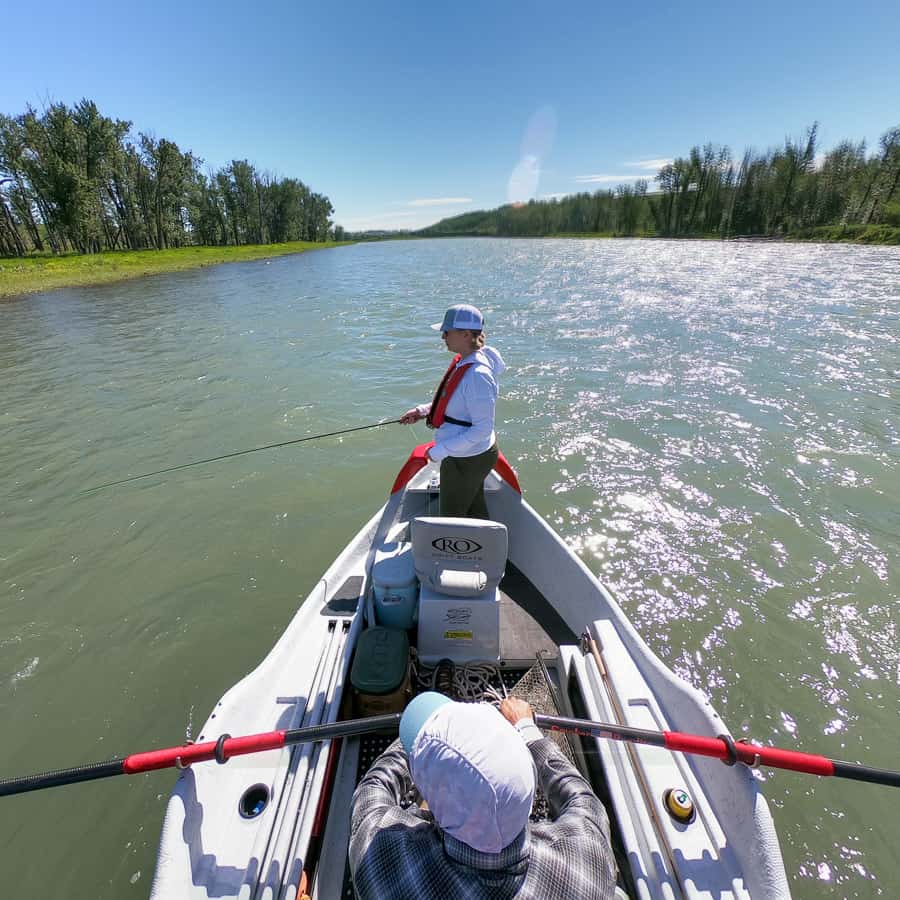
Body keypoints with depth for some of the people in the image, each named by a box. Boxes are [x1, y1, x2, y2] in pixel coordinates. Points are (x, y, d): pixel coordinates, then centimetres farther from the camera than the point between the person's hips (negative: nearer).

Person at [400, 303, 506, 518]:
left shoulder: (477, 374, -29)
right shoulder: (463, 361, 1)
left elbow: (482, 430, -28)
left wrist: (440, 451, -23)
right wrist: (422, 411, 1)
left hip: (468, 459, -9)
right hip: (476, 454, 9)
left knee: (452, 517, 12)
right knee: (475, 511, 27)